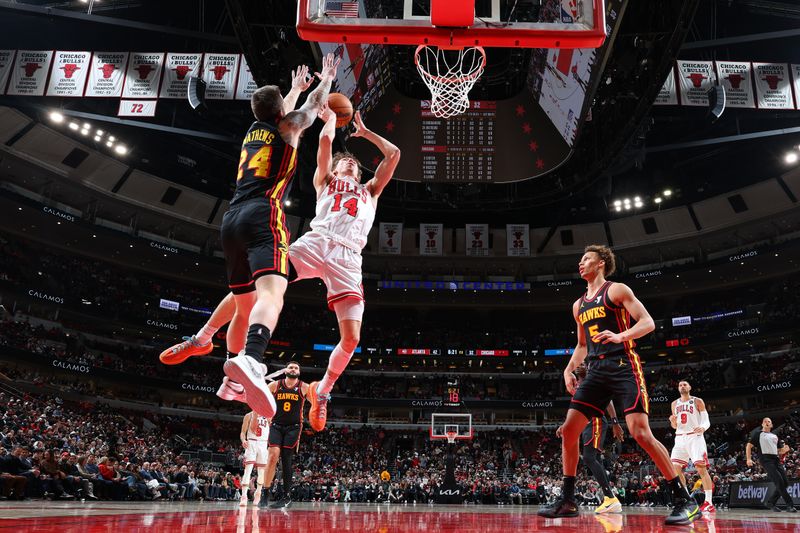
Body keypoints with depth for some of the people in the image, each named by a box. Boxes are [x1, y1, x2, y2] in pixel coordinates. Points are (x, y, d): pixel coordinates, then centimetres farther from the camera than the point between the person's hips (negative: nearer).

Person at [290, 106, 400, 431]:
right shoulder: (325, 180, 31)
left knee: (351, 338, -11)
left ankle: (322, 391, 12)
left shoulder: (370, 191, 38)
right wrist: (330, 118, 36)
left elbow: (394, 154, 34)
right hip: (316, 242, -1)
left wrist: (365, 132, 43)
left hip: (347, 258, 2)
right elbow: (325, 140, 17)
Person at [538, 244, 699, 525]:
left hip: (623, 368, -7)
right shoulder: (579, 305, 20)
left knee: (641, 433, -16)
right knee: (568, 431, -1)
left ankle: (684, 500, -4)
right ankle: (567, 500, 8)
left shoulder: (617, 290, 0)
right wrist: (569, 369, 12)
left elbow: (648, 322, -8)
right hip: (596, 372, 7)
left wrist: (621, 336, -26)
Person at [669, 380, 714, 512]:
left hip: (695, 437, -5)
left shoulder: (697, 401, 2)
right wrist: (673, 421, -5)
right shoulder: (675, 404, 15)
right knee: (675, 468, -4)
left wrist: (703, 427, -26)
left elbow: (706, 421, -2)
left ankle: (709, 502, -12)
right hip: (680, 438, 5)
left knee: (701, 468, -15)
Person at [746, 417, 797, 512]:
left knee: (785, 482, 1)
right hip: (766, 460, -7)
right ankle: (790, 505, -12)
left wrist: (784, 450, 1)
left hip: (776, 459, 7)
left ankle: (771, 503, 14)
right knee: (779, 482, -16)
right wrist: (749, 459, -11)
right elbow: (749, 446, 1)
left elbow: (779, 452, 26)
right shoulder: (758, 434, 6)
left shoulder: (775, 436, 23)